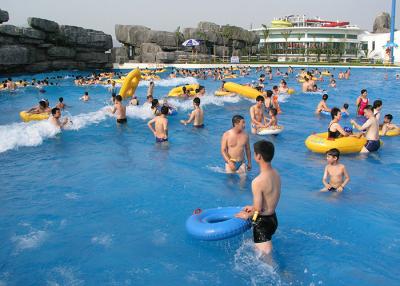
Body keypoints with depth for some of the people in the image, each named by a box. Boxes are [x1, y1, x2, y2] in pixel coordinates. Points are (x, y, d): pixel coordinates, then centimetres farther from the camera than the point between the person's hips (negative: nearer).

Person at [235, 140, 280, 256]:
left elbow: (258, 210, -21)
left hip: (262, 222, -9)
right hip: (273, 218, 9)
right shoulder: (276, 174, -1)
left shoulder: (258, 181, -27)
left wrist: (247, 215, -1)